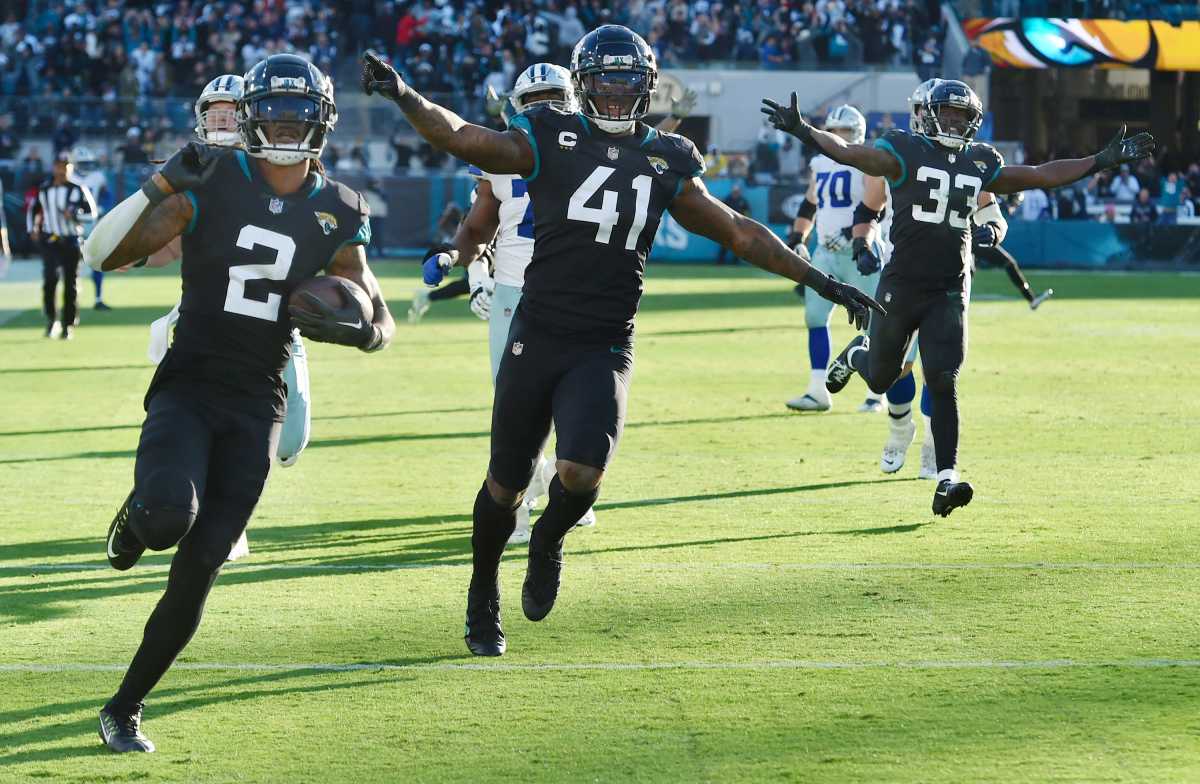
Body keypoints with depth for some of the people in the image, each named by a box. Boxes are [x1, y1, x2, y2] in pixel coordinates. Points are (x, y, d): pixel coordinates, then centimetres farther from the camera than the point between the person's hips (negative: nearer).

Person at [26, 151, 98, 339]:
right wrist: (32, 229, 7)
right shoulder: (44, 189, 6)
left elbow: (92, 213, -1)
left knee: (71, 284, 3)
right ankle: (51, 319, -3)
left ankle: (68, 326, 13)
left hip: (71, 240, -1)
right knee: (50, 277, -18)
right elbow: (33, 209, 20)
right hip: (49, 240, 1)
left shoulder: (78, 189, -3)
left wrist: (74, 215, -17)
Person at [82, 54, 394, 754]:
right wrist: (163, 185, -24)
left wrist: (352, 325, -14)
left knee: (198, 571, -2)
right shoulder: (211, 184, -5)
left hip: (256, 405, 3)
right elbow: (109, 255, -11)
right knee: (170, 518, -31)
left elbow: (380, 323, 10)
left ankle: (126, 708, 13)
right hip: (188, 387, -3)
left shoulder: (336, 213, 5)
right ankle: (138, 517, 9)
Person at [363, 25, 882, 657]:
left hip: (604, 349, 1)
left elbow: (737, 232, 15)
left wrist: (822, 283, 15)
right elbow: (461, 137, -9)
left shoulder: (666, 162, 9)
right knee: (506, 484, 7)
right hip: (537, 337, -1)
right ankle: (483, 598, 31)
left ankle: (547, 543, 16)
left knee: (580, 474, -19)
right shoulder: (549, 139, 2)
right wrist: (404, 96, -26)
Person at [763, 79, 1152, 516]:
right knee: (879, 379, 13)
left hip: (950, 291, 2)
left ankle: (947, 480, -10)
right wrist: (802, 131, -36)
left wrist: (1104, 161, 13)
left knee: (943, 384, -9)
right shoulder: (905, 152, -6)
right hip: (902, 285, -2)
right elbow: (848, 153, -20)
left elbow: (1043, 176, 15)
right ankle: (858, 353, 51)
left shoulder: (980, 163, 8)